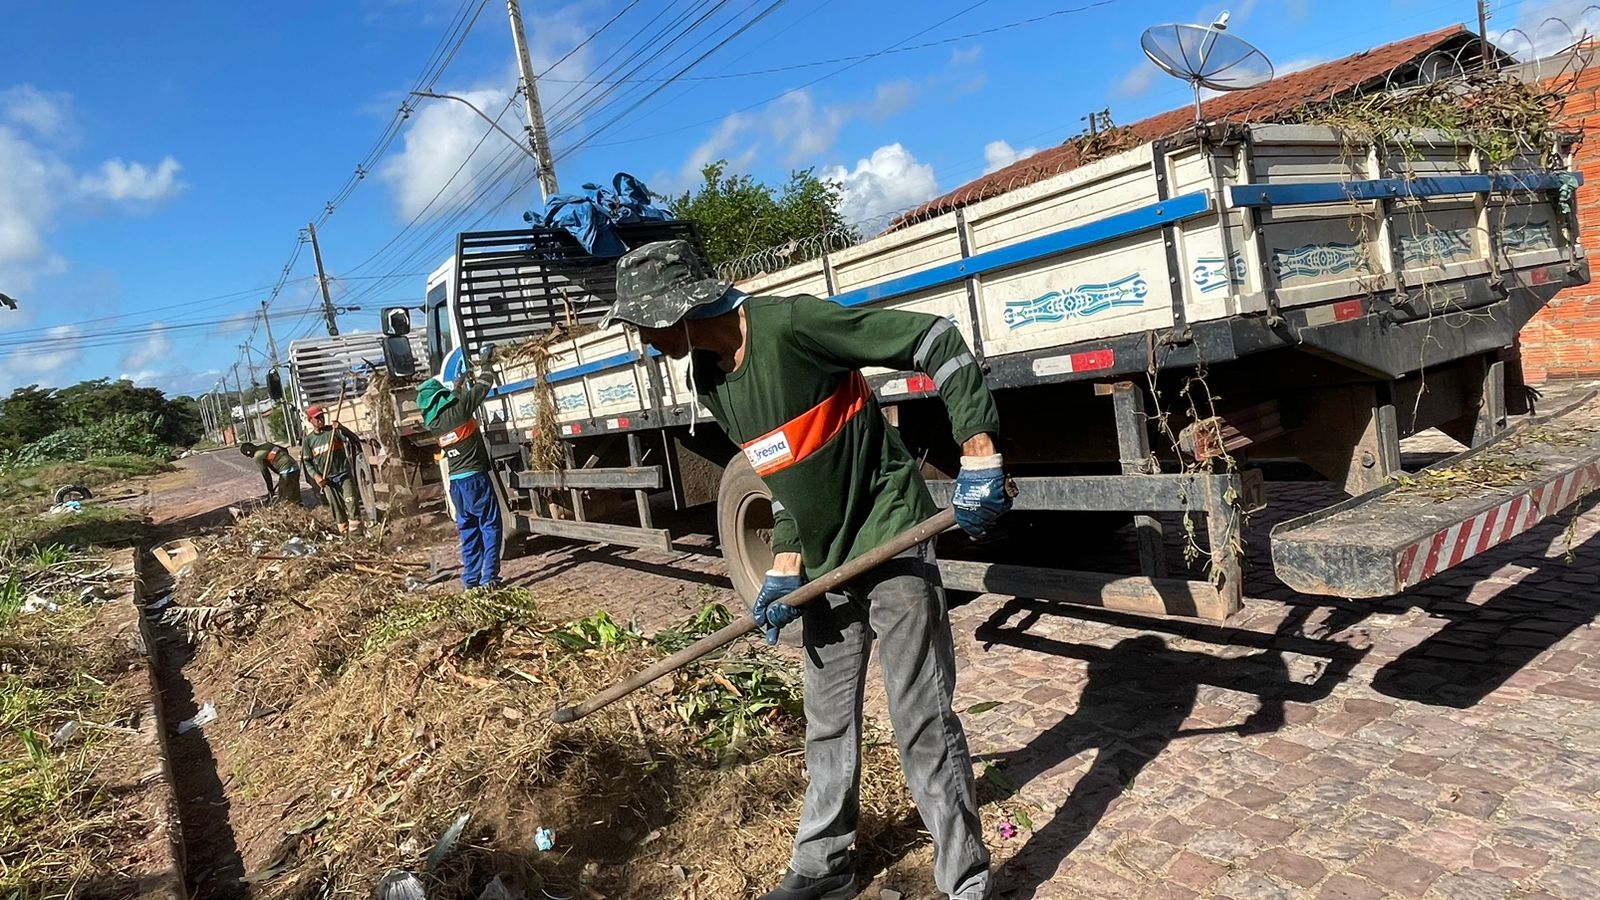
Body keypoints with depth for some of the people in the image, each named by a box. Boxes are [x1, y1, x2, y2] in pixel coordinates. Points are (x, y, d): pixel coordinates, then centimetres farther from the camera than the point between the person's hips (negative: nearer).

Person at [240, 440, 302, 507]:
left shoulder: (257, 457, -6)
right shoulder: (266, 445, 16)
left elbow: (267, 475, -6)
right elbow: (285, 450, 25)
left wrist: (271, 491, 3)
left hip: (287, 472, -9)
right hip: (295, 467, 9)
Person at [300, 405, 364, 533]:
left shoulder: (334, 430, -1)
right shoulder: (308, 440, 6)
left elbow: (355, 441, -12)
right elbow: (307, 462, 9)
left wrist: (342, 429, -27)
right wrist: (316, 476, -6)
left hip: (344, 474, -2)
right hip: (327, 479, 2)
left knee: (351, 501, -10)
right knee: (336, 507, 7)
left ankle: (355, 530, -5)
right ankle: (343, 531, 15)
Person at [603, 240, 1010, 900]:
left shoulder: (792, 324, -21)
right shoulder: (709, 381, 4)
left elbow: (937, 340, -20)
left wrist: (978, 455, -23)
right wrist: (786, 566, 5)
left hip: (892, 546, -7)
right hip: (825, 564, 8)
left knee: (922, 722, -1)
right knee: (827, 722, 17)